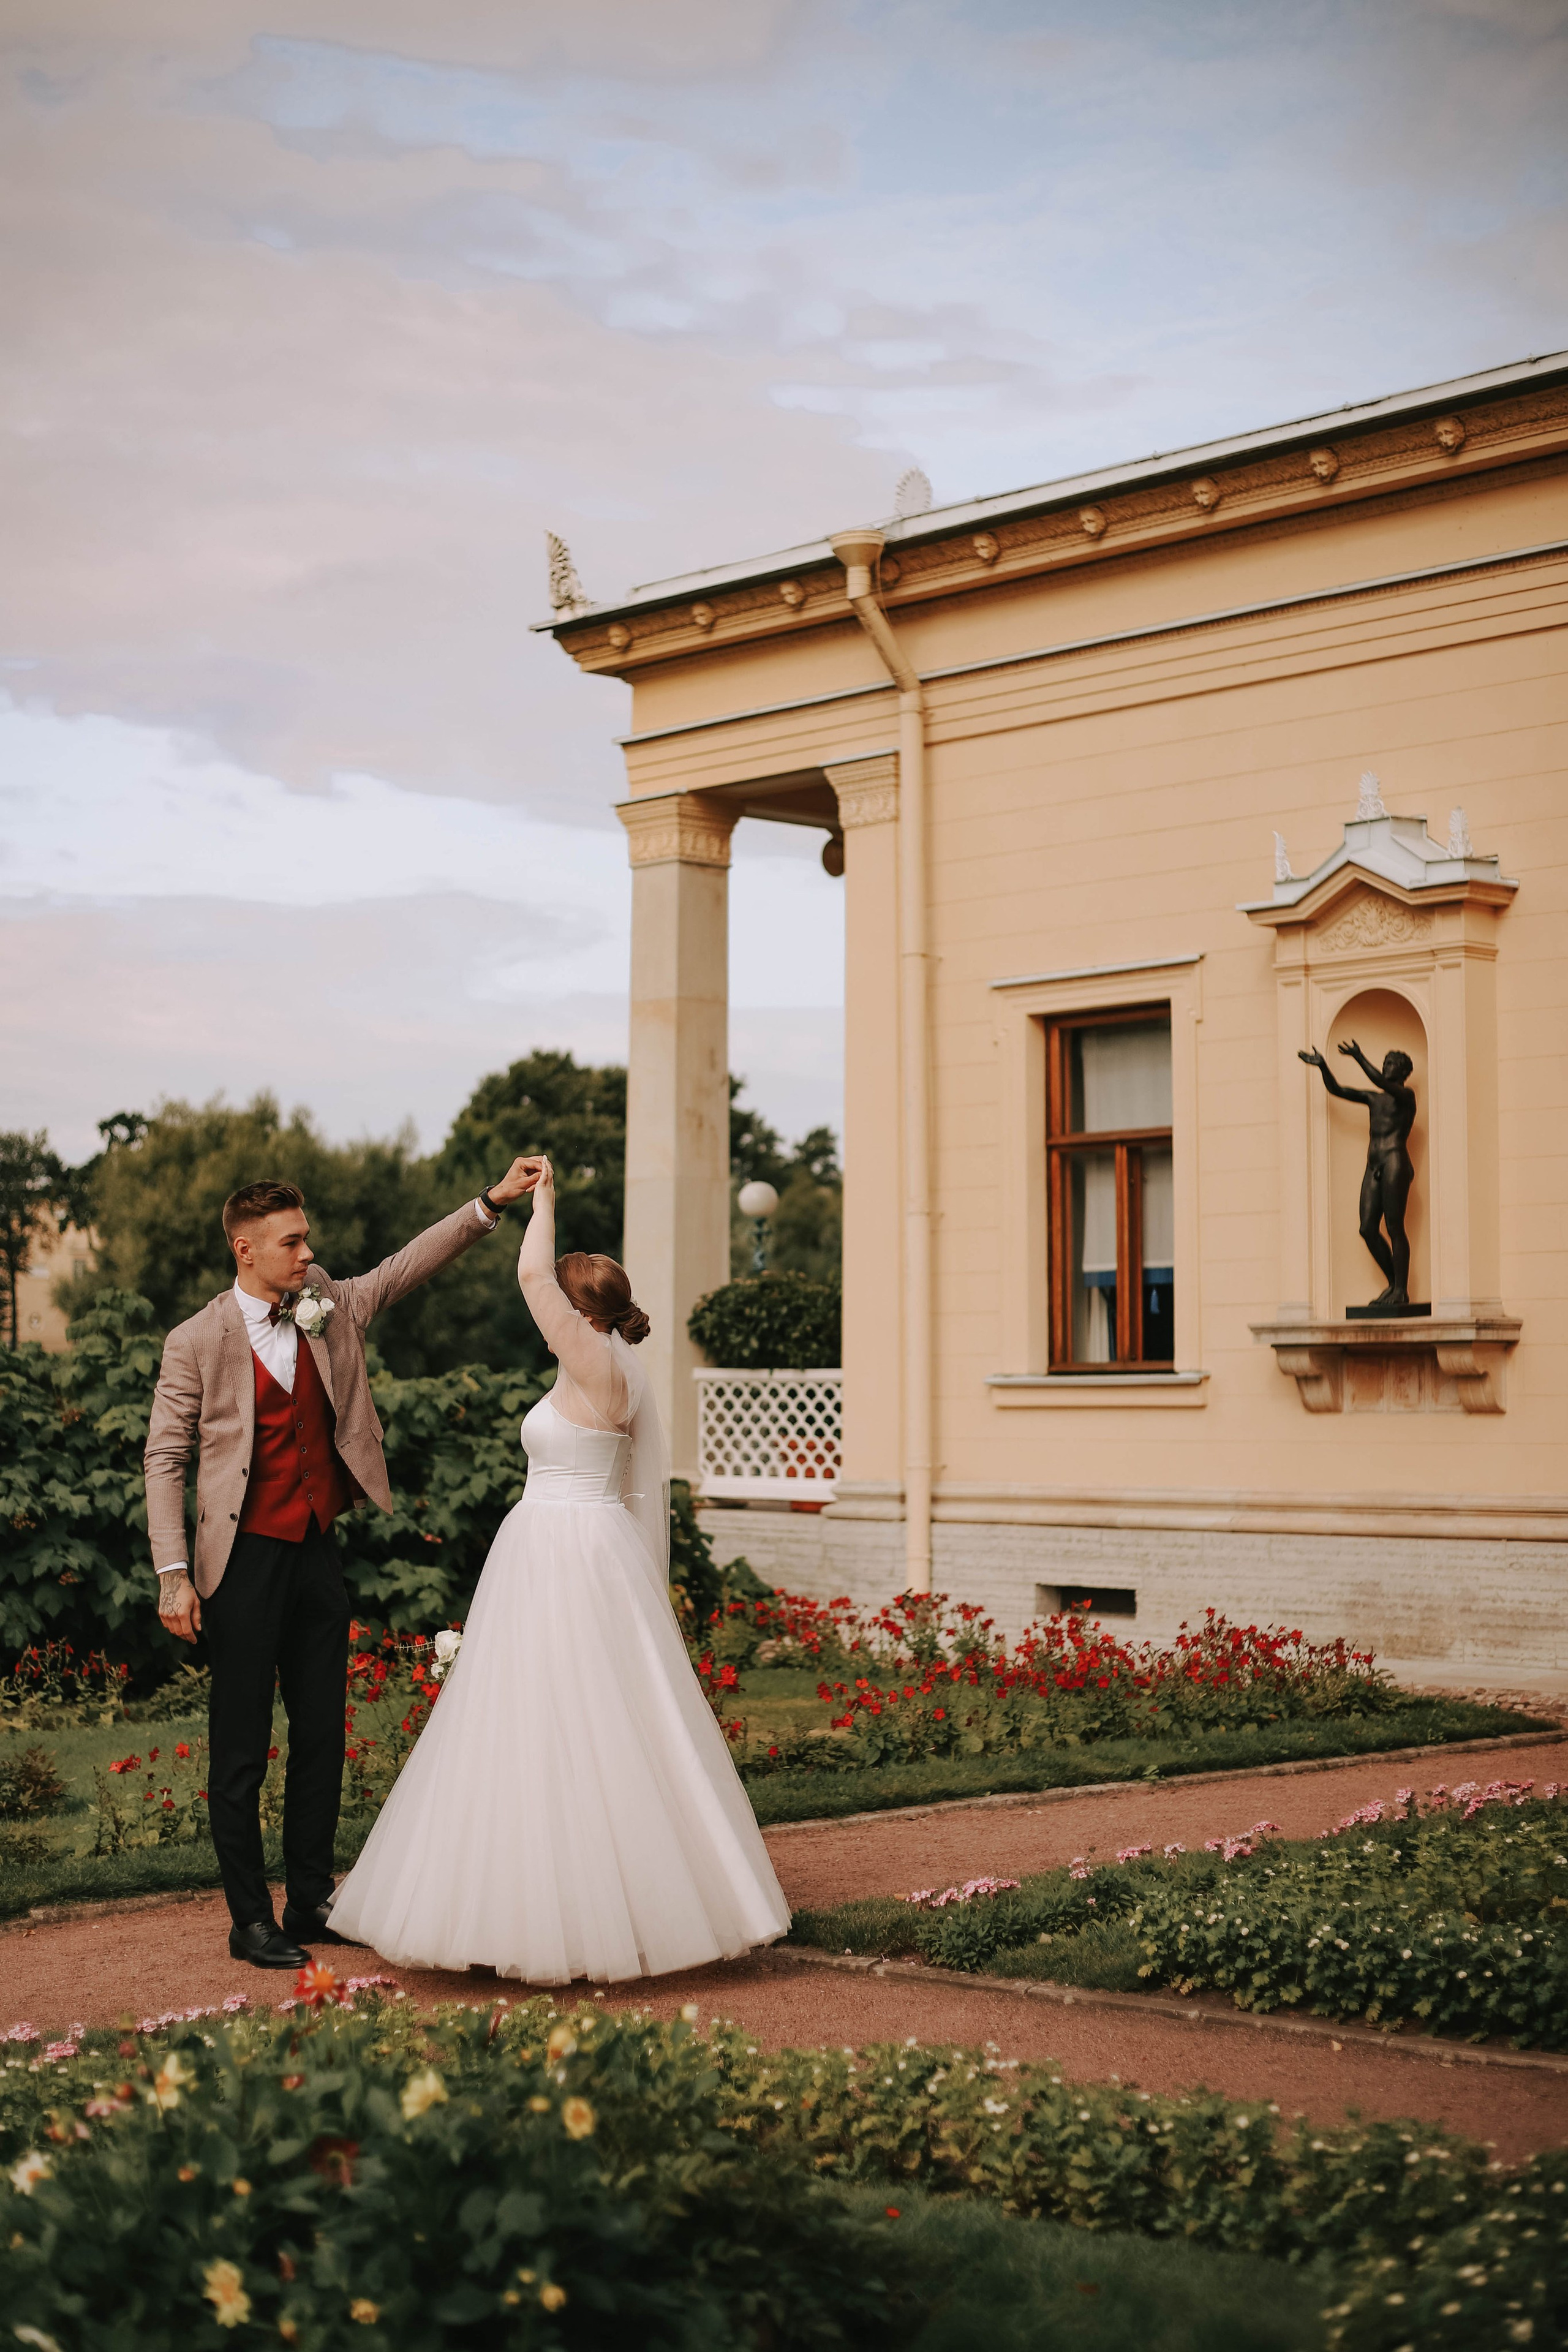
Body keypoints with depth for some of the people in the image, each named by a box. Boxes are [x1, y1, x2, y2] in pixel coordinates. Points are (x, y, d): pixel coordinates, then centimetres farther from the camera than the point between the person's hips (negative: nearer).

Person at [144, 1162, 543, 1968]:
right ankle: (250, 1919, 10)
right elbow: (165, 1458, -6)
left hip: (318, 1553, 5)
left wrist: (491, 1204, -8)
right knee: (241, 1747, 1)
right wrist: (173, 1574, -12)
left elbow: (408, 1265, 5)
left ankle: (311, 1902, 23)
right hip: (246, 1561, -5)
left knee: (322, 1735, 11)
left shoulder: (330, 1309, 6)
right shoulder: (196, 1342, -7)